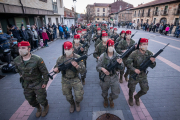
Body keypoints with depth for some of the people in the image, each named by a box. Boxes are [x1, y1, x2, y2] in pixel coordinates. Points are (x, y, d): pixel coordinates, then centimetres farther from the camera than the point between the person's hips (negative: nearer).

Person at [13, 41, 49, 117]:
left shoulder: (37, 59, -26)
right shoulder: (16, 60, -11)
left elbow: (44, 72, -16)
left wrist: (45, 82, -10)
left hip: (38, 84, -5)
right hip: (26, 85, 5)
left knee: (41, 99, 12)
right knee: (30, 100, 22)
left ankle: (46, 106, 47)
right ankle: (38, 108, 53)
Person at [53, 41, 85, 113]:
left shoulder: (78, 58, -15)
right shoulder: (61, 58, -9)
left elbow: (83, 71, -18)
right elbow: (56, 67, 3)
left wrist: (76, 65, -37)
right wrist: (55, 69, -22)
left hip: (76, 80, -2)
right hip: (65, 81, 2)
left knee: (79, 97, 2)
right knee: (68, 97, 19)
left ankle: (77, 103, 40)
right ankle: (72, 104, 54)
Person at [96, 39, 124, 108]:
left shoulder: (117, 56, -6)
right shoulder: (102, 56, -11)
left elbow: (121, 68, -4)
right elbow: (97, 67, -7)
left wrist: (119, 63, -25)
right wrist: (102, 69, -29)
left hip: (114, 77, 1)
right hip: (104, 78, -1)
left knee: (116, 93, 3)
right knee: (104, 92, 19)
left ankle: (111, 99, 40)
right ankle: (105, 100, 56)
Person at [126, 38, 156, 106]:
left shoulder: (149, 54, -7)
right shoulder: (134, 54, -20)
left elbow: (152, 66, -4)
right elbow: (127, 63, -16)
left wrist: (153, 62, -26)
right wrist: (134, 69, -27)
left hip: (143, 75, 4)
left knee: (145, 90, 13)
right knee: (132, 89, 14)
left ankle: (137, 97, 45)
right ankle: (130, 99, 46)